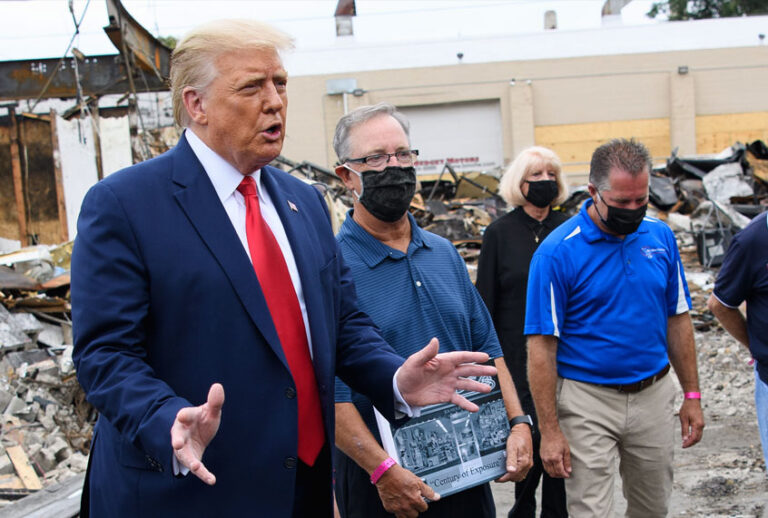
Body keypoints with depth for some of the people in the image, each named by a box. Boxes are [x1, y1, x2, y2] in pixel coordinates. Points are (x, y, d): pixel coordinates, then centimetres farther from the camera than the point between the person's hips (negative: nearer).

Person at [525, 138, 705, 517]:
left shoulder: (660, 237, 1)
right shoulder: (557, 251, -14)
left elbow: (677, 320, 10)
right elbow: (541, 347, -12)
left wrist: (692, 395, 7)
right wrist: (549, 431, -13)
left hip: (655, 396, 5)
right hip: (588, 403, -4)